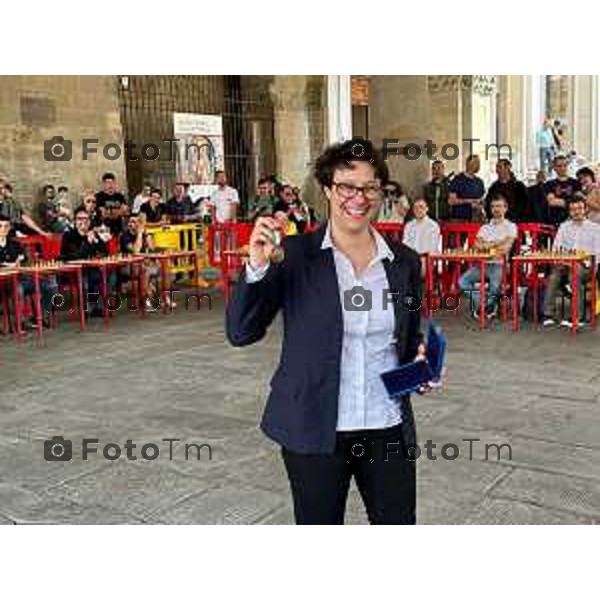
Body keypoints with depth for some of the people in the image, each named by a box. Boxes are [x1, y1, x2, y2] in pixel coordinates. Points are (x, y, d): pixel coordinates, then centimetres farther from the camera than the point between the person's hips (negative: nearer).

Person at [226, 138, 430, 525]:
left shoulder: (405, 262, 4)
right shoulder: (295, 254, -7)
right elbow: (241, 333, -10)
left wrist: (421, 365, -6)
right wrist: (258, 267, -24)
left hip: (388, 430, 3)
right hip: (315, 432, -3)